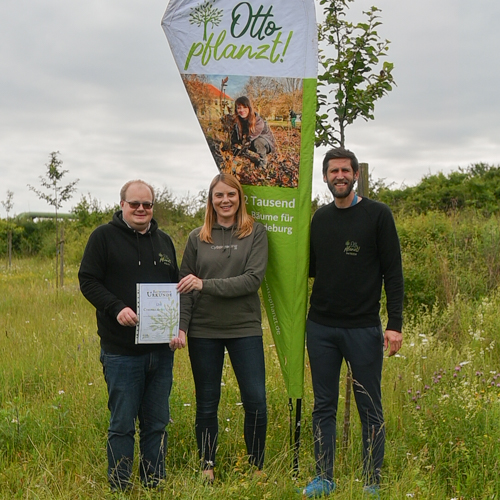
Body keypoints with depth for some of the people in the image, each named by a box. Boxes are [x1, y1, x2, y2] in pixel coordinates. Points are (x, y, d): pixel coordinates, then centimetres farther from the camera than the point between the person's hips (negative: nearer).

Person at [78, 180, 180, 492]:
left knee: (157, 422, 12)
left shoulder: (164, 241, 15)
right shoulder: (104, 237, 0)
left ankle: (155, 485, 23)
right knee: (122, 424, 1)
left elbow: (176, 285, 20)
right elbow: (88, 281, -5)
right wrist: (116, 308, -19)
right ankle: (119, 488, 14)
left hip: (161, 349, 5)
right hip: (122, 350, -5)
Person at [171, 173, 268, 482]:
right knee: (207, 404, 10)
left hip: (245, 329, -1)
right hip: (203, 331, 2)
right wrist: (181, 326, -7)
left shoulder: (256, 233, 1)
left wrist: (206, 285, -17)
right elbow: (185, 288, 5)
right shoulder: (197, 238, 6)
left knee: (256, 403, -1)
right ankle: (207, 466, 24)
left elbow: (253, 280, -11)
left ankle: (257, 466, 17)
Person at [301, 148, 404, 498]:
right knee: (324, 406, 9)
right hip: (321, 327, 4)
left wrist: (395, 324, -11)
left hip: (364, 328, -4)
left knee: (370, 409, 4)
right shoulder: (320, 219, 10)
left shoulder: (378, 215, -2)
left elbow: (393, 273, -5)